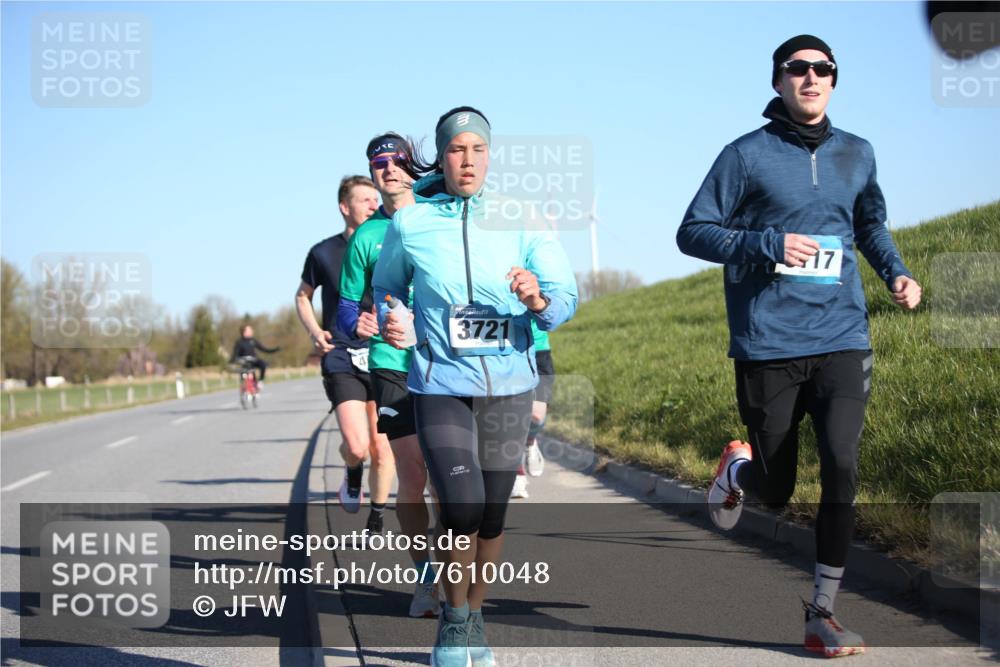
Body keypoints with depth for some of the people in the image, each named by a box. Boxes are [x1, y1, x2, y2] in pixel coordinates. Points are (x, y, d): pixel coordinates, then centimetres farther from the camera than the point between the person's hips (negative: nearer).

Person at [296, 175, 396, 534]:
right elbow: (303, 296, 18)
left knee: (381, 446, 3)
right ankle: (353, 474, 18)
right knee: (357, 446, -17)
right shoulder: (324, 252, 2)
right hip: (342, 360, -2)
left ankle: (377, 519, 22)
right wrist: (314, 331, 1)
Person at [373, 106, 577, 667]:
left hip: (509, 385, 2)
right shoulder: (410, 225, -1)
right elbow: (386, 287, 17)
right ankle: (454, 617, 10)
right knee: (462, 508, -14)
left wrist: (538, 300, -28)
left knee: (493, 513, 8)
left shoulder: (522, 222, -2)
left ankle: (475, 617, 30)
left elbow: (566, 299, -7)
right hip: (440, 385, -1)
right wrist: (388, 323, -3)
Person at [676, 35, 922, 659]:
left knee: (842, 468, -15)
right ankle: (740, 467, 45)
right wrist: (768, 244, -16)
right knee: (777, 491, 7)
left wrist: (896, 272, 7)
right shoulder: (748, 155, -2)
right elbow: (693, 231, -2)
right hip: (768, 344, -2)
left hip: (842, 339, 2)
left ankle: (823, 613, -2)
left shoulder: (856, 154, 10)